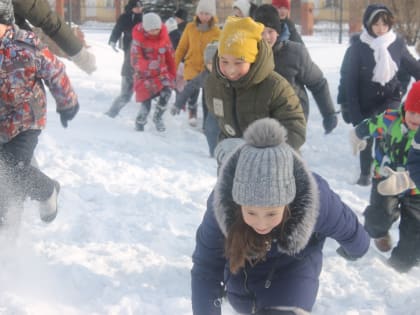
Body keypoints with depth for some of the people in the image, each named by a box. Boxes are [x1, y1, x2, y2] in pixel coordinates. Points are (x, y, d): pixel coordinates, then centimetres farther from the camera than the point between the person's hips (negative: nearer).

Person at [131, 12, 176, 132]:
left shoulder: (164, 36, -2)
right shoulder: (138, 39, -14)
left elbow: (170, 56, 9)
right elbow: (135, 61, -21)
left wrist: (173, 74, 13)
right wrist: (148, 64, -41)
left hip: (161, 72, 3)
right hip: (144, 74, -3)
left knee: (167, 91, -26)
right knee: (146, 104, -10)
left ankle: (158, 117, -1)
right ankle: (140, 123, 23)